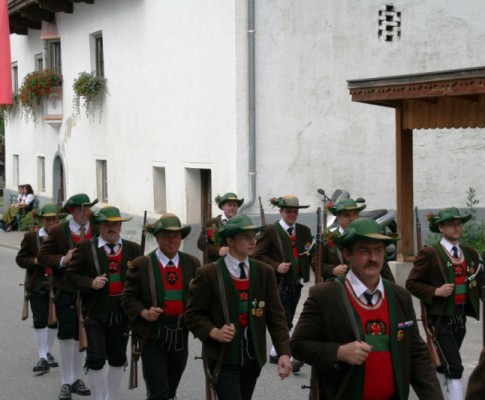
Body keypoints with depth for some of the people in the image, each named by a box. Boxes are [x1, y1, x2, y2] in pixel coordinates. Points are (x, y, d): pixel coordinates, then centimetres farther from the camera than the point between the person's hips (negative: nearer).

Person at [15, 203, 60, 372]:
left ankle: (48, 352, 30)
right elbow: (20, 259, 2)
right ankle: (42, 358, -1)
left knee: (54, 321, 12)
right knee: (39, 321, -4)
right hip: (38, 286, -1)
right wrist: (34, 261, -16)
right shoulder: (31, 237, 0)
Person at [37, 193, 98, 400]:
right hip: (66, 292, -3)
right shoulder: (58, 231, -5)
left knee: (81, 336, 12)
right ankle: (66, 383, 11)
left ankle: (76, 379, 25)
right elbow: (42, 256, -5)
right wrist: (62, 260, -21)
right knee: (66, 336, 1)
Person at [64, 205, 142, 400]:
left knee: (117, 359, 14)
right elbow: (70, 275, -3)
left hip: (122, 312, 3)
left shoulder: (133, 249, 5)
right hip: (95, 313, -3)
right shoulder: (85, 247, -2)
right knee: (95, 360, -4)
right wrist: (90, 283, -19)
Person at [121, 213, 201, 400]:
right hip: (153, 337, -4)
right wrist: (143, 312, -18)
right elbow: (128, 297, -1)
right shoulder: (141, 264, -3)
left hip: (181, 336, 4)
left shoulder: (193, 264, 6)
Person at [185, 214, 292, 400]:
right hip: (224, 358, -4)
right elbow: (193, 315, -4)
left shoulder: (265, 272, 3)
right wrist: (214, 332, -22)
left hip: (253, 356, 4)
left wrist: (283, 352, -11)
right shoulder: (208, 274, -7)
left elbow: (275, 315, 0)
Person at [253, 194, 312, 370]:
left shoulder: (304, 231, 11)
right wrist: (276, 266, -17)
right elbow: (258, 255, -7)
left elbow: (310, 254, 17)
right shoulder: (270, 231, -4)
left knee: (286, 321, 15)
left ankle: (275, 353, 30)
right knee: (285, 323, -13)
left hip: (295, 284, 6)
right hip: (278, 284, -6)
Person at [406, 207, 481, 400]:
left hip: (460, 317, 6)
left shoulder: (470, 254, 8)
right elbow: (411, 284, -8)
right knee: (455, 367, -11)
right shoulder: (430, 253, -10)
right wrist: (436, 291, -20)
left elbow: (478, 283, 14)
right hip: (440, 318, -6)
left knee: (444, 363, 18)